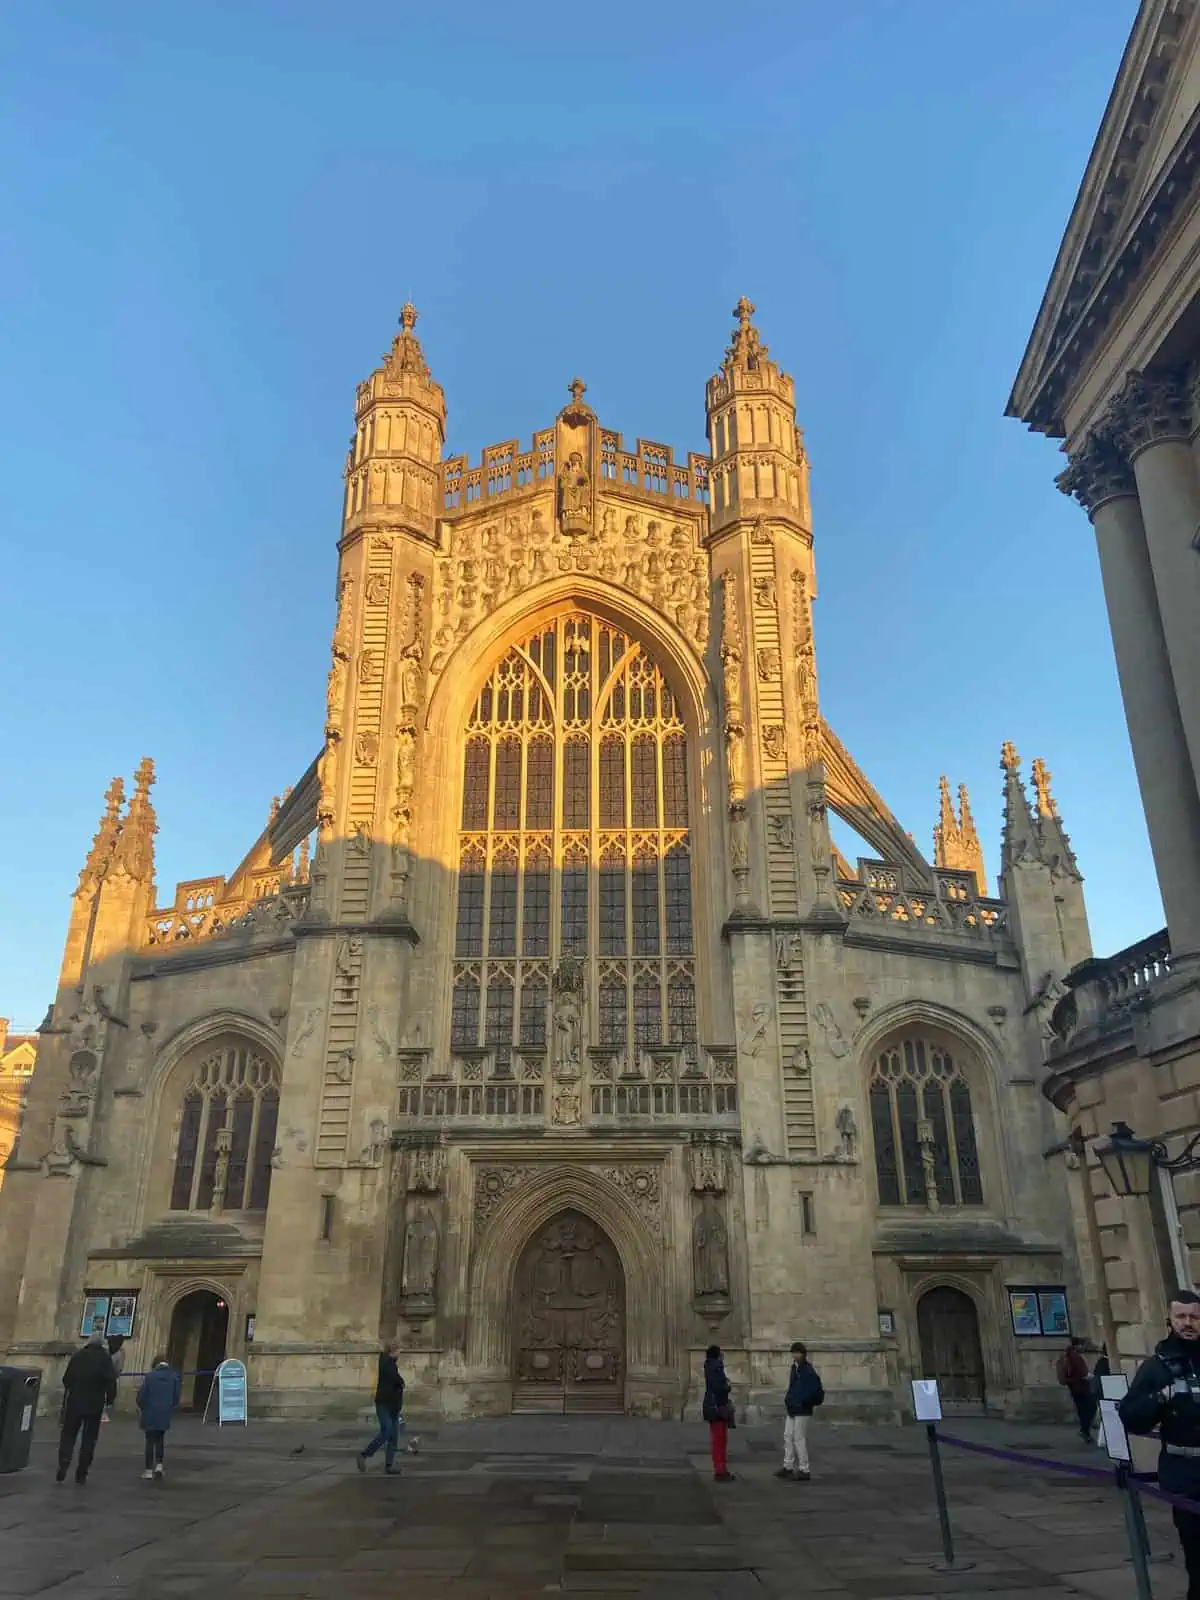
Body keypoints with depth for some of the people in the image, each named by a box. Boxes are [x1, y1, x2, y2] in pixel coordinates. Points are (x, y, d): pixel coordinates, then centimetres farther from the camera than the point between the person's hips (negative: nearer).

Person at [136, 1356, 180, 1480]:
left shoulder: (150, 1376, -9)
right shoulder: (174, 1377, -1)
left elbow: (141, 1396, -7)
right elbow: (176, 1398, 3)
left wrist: (141, 1408, 13)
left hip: (150, 1414, -2)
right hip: (165, 1415, 2)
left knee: (150, 1441, 9)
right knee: (160, 1440, 19)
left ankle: (149, 1470, 11)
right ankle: (159, 1465, 7)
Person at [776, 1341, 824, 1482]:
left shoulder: (808, 1371, -15)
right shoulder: (794, 1368, 12)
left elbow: (816, 1390, -21)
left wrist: (802, 1402, -20)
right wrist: (788, 1399, 10)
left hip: (802, 1411, -9)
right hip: (792, 1410, 9)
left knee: (799, 1439, -5)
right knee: (788, 1437, 13)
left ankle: (804, 1470, 5)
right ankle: (788, 1467, 24)